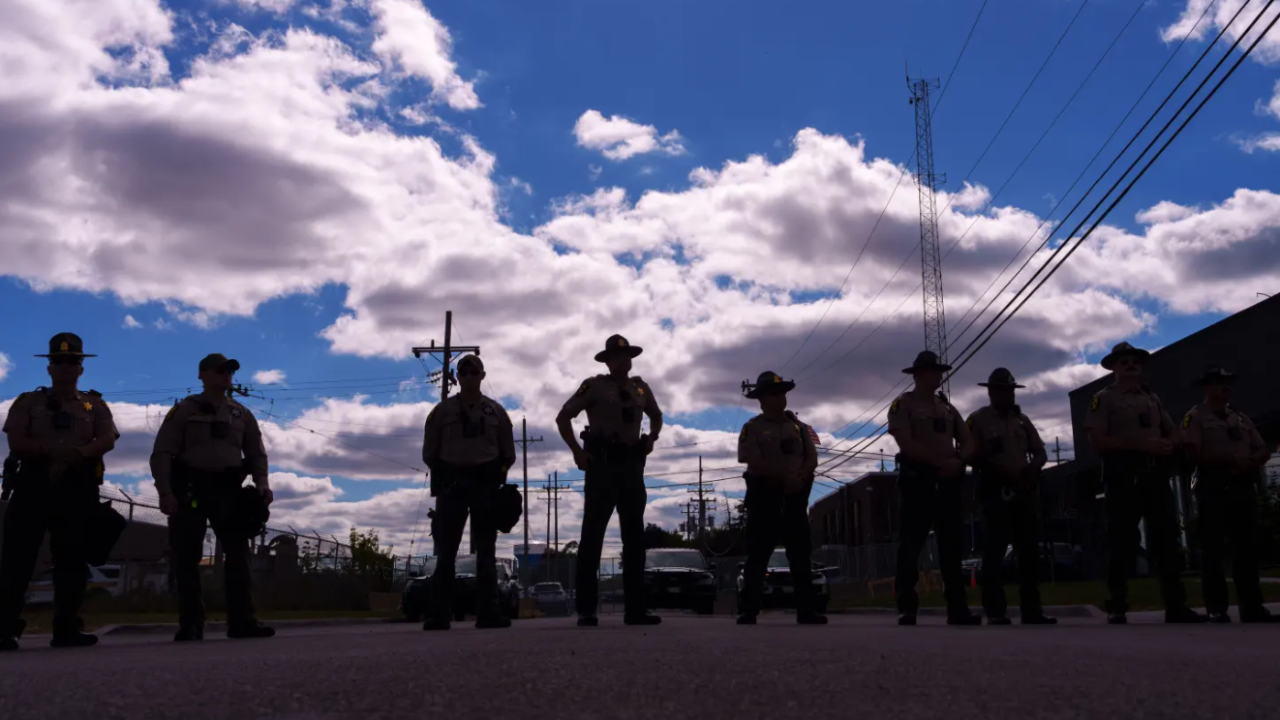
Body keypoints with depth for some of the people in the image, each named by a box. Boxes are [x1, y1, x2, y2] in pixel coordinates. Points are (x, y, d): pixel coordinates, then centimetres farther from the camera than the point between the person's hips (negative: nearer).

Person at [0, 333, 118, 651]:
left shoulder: (95, 405, 17)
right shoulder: (28, 402, 15)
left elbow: (107, 440, -1)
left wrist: (78, 453, -21)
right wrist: (54, 450, -18)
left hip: (79, 488, 1)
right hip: (34, 484, -1)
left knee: (72, 559, 0)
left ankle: (67, 628, 3)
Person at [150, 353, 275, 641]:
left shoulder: (242, 414, 15)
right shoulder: (185, 410, 4)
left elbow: (256, 453, 16)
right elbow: (162, 453, -2)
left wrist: (262, 483, -3)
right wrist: (165, 492, -14)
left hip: (228, 490, 3)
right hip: (191, 489, -3)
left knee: (238, 554, -5)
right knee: (187, 558, -3)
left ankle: (242, 620, -5)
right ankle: (190, 625, 1)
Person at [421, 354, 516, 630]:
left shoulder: (495, 411, 11)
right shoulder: (443, 410, 7)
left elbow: (508, 454, 13)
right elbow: (429, 453, 9)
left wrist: (495, 475, 3)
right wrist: (444, 475, 2)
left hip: (486, 483, 1)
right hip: (452, 483, -1)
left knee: (486, 551, 0)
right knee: (446, 550, -5)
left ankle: (487, 611, -1)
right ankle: (439, 614, -6)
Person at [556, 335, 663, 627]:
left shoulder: (640, 388, 14)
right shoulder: (595, 386, -1)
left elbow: (656, 416, 31)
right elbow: (563, 417, -1)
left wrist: (651, 440, 14)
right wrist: (577, 452, -8)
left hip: (632, 464, 6)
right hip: (603, 463, -5)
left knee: (634, 536, 5)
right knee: (593, 534, -6)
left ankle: (636, 608, 9)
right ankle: (586, 610, -4)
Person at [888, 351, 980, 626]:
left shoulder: (947, 408, 19)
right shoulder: (903, 405, 0)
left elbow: (968, 442, 14)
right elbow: (907, 444, -13)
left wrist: (957, 461, -7)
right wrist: (942, 461, -17)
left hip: (948, 480, 6)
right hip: (918, 479, -6)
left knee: (951, 544, 6)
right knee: (911, 544, -5)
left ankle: (958, 608, 8)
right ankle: (907, 609, -4)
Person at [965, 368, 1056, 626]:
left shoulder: (1022, 420, 18)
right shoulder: (978, 420, 2)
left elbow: (1041, 452, 17)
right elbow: (972, 456, -6)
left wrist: (1032, 467, -5)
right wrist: (1000, 470, -16)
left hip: (1024, 491, 5)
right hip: (996, 492, -5)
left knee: (1029, 550, 5)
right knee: (995, 550, -8)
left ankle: (1032, 610, 9)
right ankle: (995, 612, -7)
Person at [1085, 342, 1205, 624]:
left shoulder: (1152, 398, 20)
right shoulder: (1105, 398, 1)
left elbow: (1173, 433, 21)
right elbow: (1096, 440, -10)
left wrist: (1168, 445, -4)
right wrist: (1139, 445, -17)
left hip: (1156, 475, 5)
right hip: (1124, 477, -5)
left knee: (1166, 538, 3)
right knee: (1122, 541, -4)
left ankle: (1176, 605, 8)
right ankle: (1117, 609, 1)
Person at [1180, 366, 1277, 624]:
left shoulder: (1241, 418, 21)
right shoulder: (1196, 417, 2)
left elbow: (1264, 450, 15)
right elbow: (1194, 454, -11)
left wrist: (1250, 461, -8)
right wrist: (1231, 459, -14)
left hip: (1244, 486, 6)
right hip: (1214, 487, -6)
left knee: (1247, 548, 4)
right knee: (1213, 549, -6)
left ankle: (1252, 607, 7)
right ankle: (1217, 609, -5)